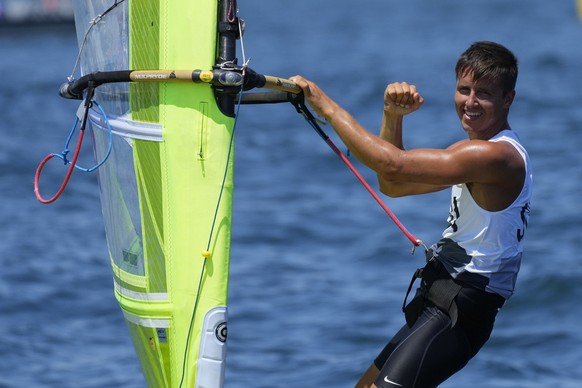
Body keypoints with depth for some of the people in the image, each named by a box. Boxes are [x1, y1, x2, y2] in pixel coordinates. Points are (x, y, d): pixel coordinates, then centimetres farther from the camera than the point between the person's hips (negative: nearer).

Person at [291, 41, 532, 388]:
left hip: (458, 310, -11)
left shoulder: (496, 155, -19)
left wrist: (327, 106, -16)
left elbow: (393, 166, -24)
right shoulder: (478, 151, 14)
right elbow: (393, 185, 15)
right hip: (446, 303, 11)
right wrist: (393, 117, 0)